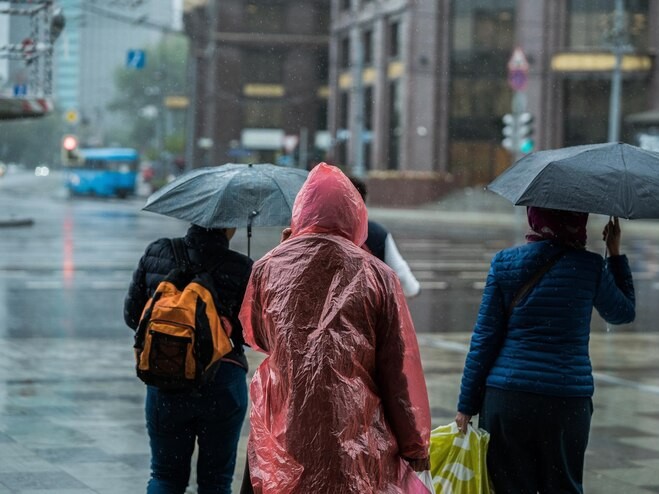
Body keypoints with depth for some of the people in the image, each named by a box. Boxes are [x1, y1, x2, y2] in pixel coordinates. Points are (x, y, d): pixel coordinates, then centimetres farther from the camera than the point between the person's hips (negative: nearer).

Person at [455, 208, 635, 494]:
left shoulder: (504, 263, -1)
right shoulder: (591, 267, -2)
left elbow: (484, 338, 0)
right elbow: (624, 313, 17)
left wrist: (466, 405, 6)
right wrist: (615, 253, 25)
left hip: (505, 398, 0)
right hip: (569, 401, 0)